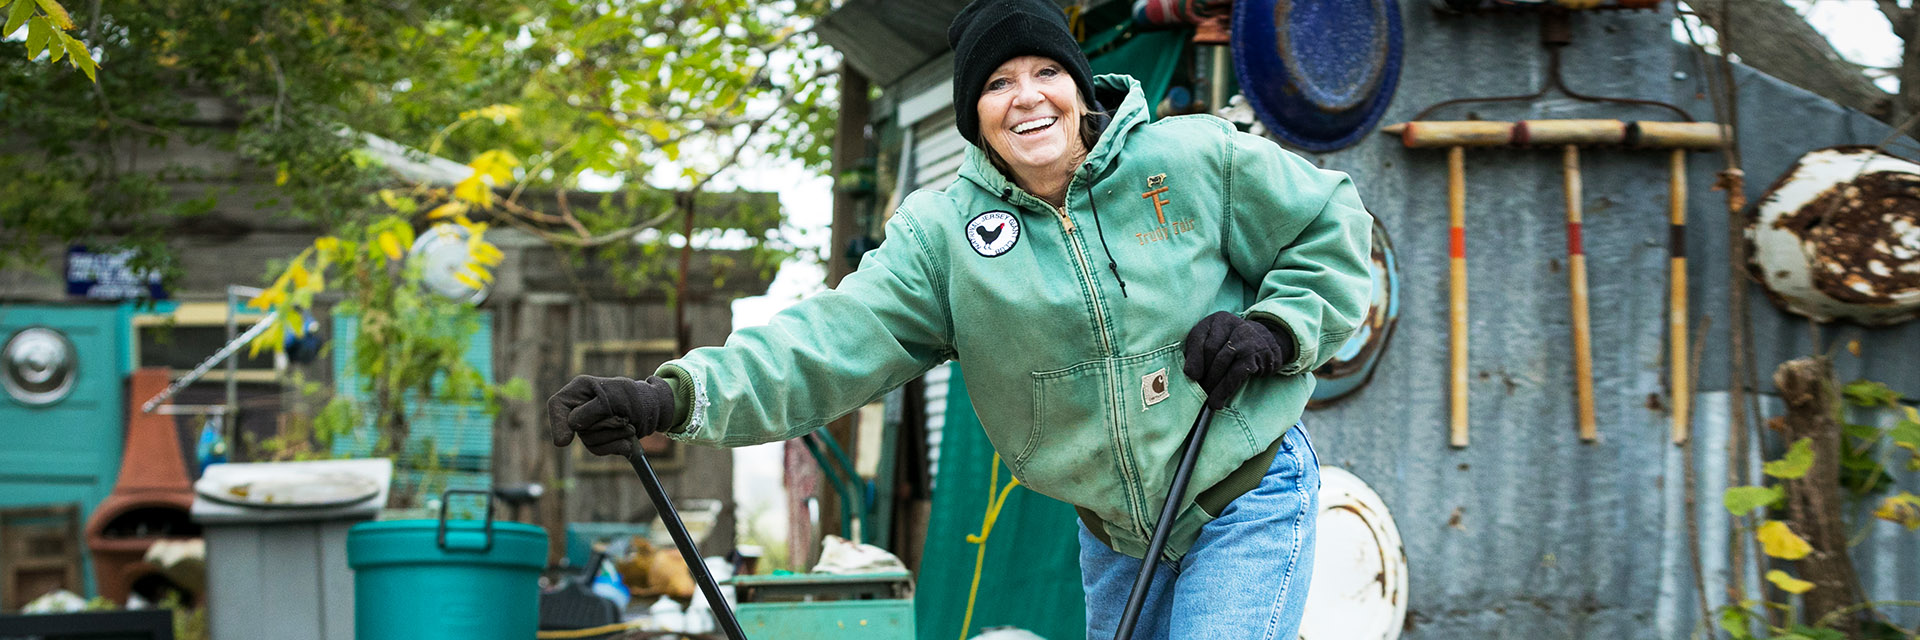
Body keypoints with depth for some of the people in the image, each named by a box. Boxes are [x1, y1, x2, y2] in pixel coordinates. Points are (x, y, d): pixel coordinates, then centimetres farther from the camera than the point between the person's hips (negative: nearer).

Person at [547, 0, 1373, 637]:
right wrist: (677, 397, -34)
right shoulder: (945, 231, -8)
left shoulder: (1195, 159, -12)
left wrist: (1275, 330, -15)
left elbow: (1332, 225, 2)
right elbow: (833, 339, -20)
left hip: (1248, 507, -3)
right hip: (1113, 534, 4)